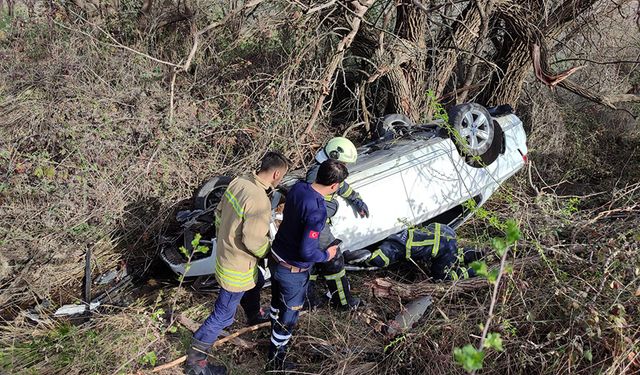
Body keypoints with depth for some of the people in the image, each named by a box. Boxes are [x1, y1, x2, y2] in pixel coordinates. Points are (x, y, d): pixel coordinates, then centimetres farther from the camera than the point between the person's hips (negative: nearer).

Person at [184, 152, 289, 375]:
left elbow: (219, 213, 5)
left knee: (256, 282, 34)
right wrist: (271, 251, -7)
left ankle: (253, 316, 61)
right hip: (237, 266, -9)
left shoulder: (238, 182, -7)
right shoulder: (260, 201, -33)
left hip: (225, 251, 9)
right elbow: (254, 242, -28)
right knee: (223, 315, 7)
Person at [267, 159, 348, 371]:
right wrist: (326, 255, -12)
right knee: (289, 315, 16)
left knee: (277, 302, 31)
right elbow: (306, 252, -31)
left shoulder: (298, 187, -10)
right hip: (293, 271, -7)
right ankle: (275, 361, 35)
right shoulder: (317, 211, -33)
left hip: (275, 258, 8)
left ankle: (277, 334, 59)